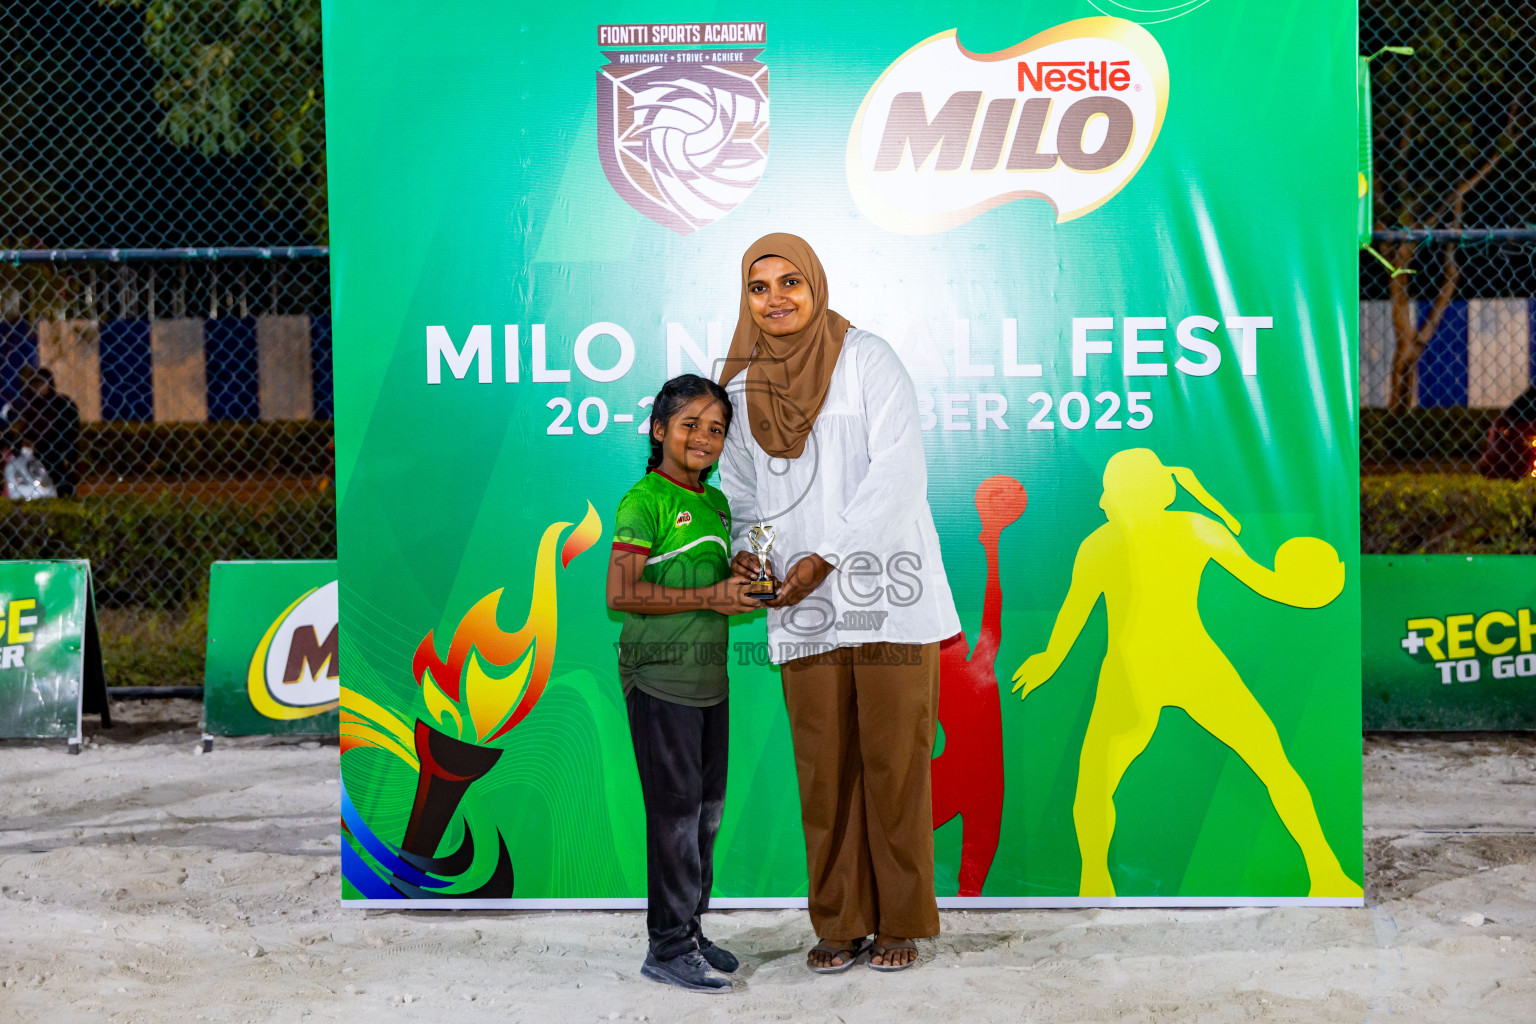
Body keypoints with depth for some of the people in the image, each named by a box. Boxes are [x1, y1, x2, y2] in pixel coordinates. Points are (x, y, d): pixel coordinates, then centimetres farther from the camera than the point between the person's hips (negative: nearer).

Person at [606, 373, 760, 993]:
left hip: (708, 675, 8)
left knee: (707, 806, 12)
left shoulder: (716, 502, 14)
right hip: (660, 675, -8)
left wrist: (750, 587, 1)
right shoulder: (645, 501, -10)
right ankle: (669, 948, 7)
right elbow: (621, 593, -18)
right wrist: (708, 598, -17)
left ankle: (691, 930, 24)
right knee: (676, 808, -3)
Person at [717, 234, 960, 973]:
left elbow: (897, 473, -9)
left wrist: (826, 557, -15)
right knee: (824, 770, 5)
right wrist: (741, 552, -3)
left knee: (895, 764, 2)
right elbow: (739, 489, 18)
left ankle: (901, 921, 14)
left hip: (887, 598, -3)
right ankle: (840, 923, 17)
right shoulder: (743, 385, 11)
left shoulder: (866, 359, -1)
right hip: (804, 613, 3)